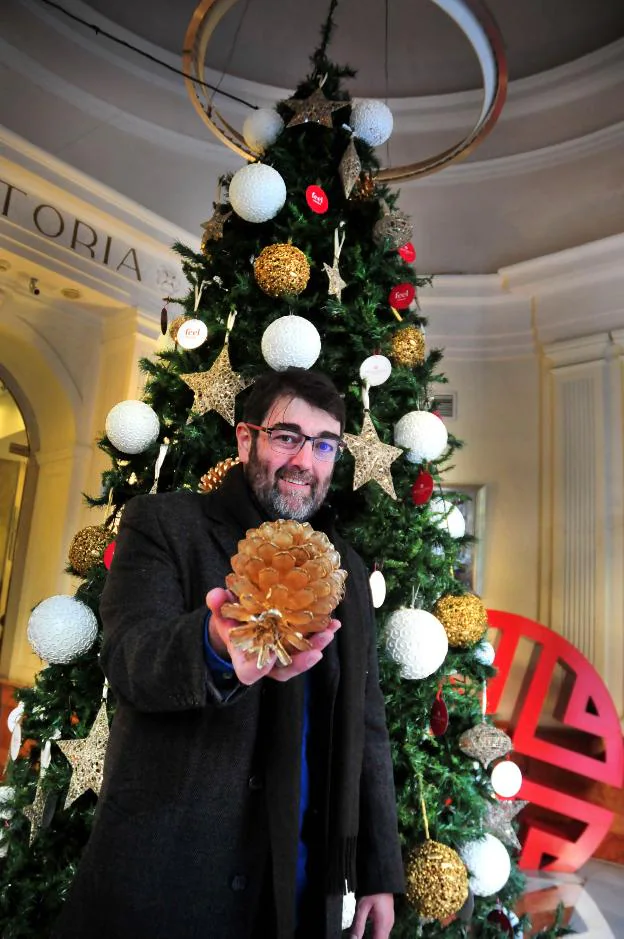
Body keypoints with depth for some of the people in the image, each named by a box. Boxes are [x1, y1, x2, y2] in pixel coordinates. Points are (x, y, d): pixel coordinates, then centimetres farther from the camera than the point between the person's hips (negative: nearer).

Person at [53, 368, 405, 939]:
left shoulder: (348, 569, 8)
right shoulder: (163, 523, -4)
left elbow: (367, 729, 10)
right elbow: (127, 656, -19)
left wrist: (380, 873, 8)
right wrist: (216, 646, -40)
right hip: (167, 873, -4)